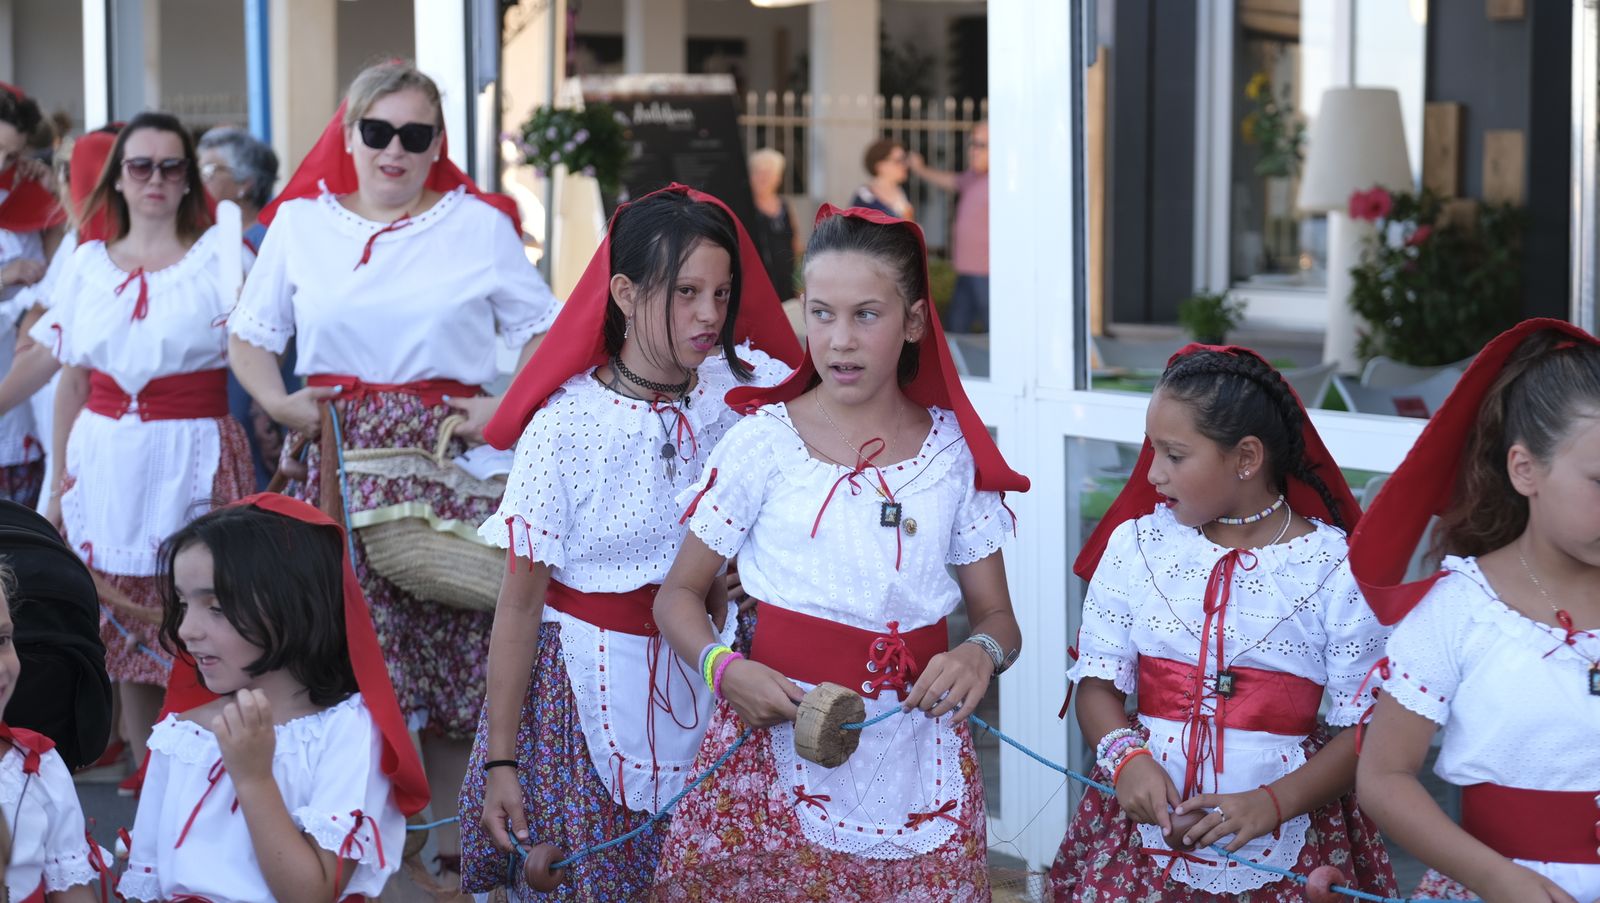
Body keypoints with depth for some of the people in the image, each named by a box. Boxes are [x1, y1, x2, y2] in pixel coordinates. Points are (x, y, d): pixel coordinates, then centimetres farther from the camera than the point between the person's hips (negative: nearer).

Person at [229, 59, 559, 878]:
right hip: (339, 460, 1)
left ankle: (452, 848, 14)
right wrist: (278, 403, -3)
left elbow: (541, 331, 10)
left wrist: (508, 408, -6)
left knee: (453, 656, 1)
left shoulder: (480, 225, 6)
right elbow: (250, 337, 15)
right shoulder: (299, 223, 10)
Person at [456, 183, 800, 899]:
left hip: (701, 679, 3)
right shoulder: (565, 424, -12)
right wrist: (500, 759, -9)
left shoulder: (749, 389, -5)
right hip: (583, 687, -3)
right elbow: (519, 603, -9)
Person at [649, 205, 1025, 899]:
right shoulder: (765, 441, -3)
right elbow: (679, 594, 3)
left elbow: (997, 616, 8)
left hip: (918, 756, 2)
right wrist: (723, 667, -17)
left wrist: (982, 653, -14)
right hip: (781, 733, -2)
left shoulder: (953, 451, 3)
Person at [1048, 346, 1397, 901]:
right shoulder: (1136, 544, 3)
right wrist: (1126, 757, -16)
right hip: (1145, 827, 2)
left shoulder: (1335, 568, -6)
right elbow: (1097, 682, 4)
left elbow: (1365, 730, -7)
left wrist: (1270, 805, -20)